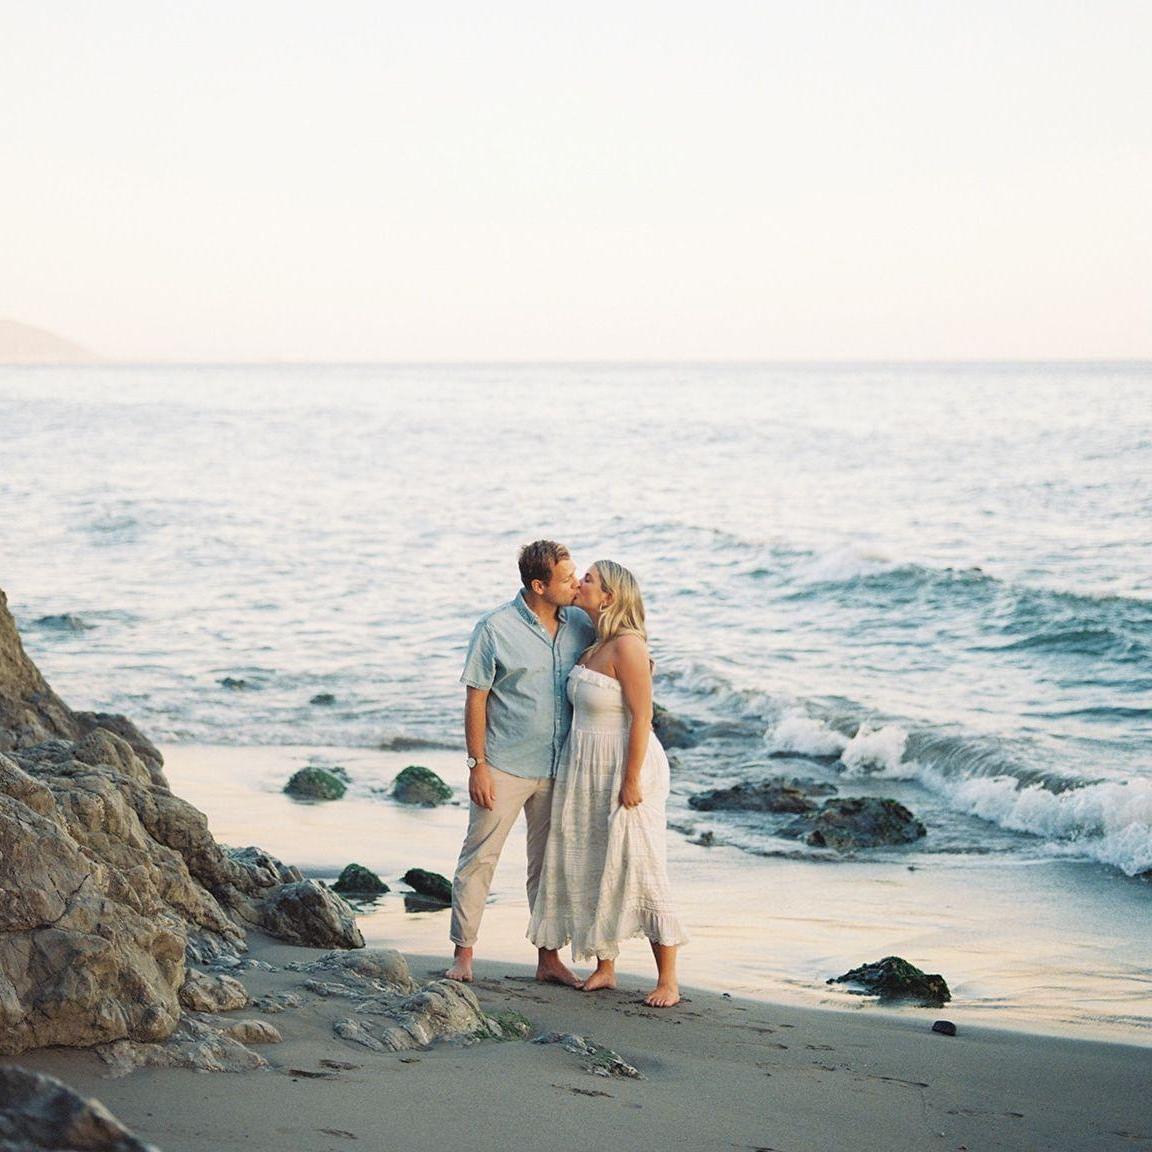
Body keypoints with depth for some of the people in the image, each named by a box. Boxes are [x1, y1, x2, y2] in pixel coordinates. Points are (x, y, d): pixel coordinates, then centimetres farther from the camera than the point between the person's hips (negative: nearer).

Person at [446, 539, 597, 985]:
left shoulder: (580, 626, 2)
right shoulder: (496, 629, -11)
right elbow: (475, 699, -8)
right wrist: (477, 764, -11)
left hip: (557, 769, 4)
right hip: (505, 767, -4)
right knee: (479, 858, 0)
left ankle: (549, 957, 19)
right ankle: (463, 953, 9)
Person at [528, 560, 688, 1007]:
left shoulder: (627, 646, -17)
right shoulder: (590, 644, 9)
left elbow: (642, 716, -19)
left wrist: (632, 780, -21)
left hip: (625, 768, -9)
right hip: (586, 769, 9)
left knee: (637, 868, -7)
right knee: (589, 867, 10)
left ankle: (668, 981, -1)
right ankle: (604, 967, 19)